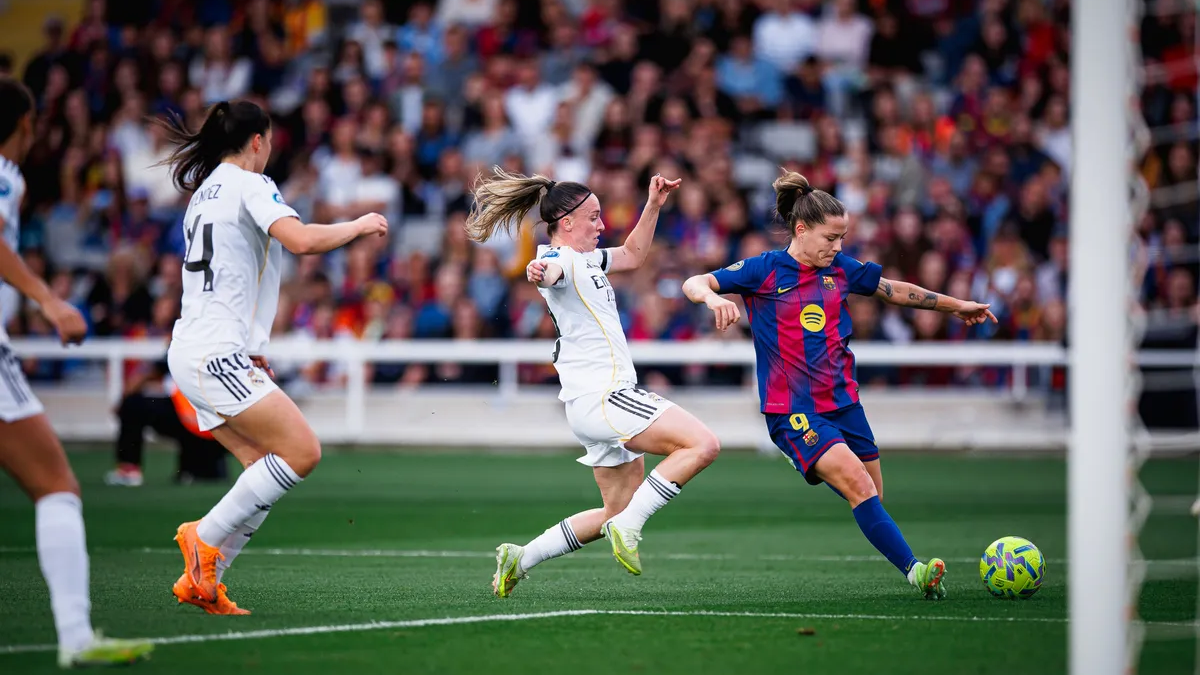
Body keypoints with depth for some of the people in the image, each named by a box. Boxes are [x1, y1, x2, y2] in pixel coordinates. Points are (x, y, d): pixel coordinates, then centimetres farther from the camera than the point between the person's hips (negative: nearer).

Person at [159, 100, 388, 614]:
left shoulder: (205, 192, 21)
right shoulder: (250, 185, -7)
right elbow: (301, 240, -23)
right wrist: (359, 225, -7)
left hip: (192, 354, 10)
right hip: (218, 354, -10)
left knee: (268, 468, 7)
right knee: (302, 452, -14)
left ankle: (201, 581, 2)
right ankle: (207, 537, -11)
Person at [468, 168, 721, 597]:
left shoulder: (587, 259, 19)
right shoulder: (561, 260, -11)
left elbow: (633, 255, 36)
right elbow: (550, 272, -36)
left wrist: (654, 206, 24)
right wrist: (539, 272, -60)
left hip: (605, 400, 10)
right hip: (599, 396, -10)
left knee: (620, 509, 14)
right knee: (701, 444, -22)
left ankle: (520, 559, 16)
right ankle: (627, 527, -20)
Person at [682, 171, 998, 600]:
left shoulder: (841, 270, 8)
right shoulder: (764, 271, -5)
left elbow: (896, 291, 23)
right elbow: (693, 284, -9)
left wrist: (956, 305, 29)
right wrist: (712, 297, -33)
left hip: (843, 401, 6)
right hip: (793, 411, -6)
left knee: (873, 501, 7)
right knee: (858, 484, -22)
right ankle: (914, 570, -28)